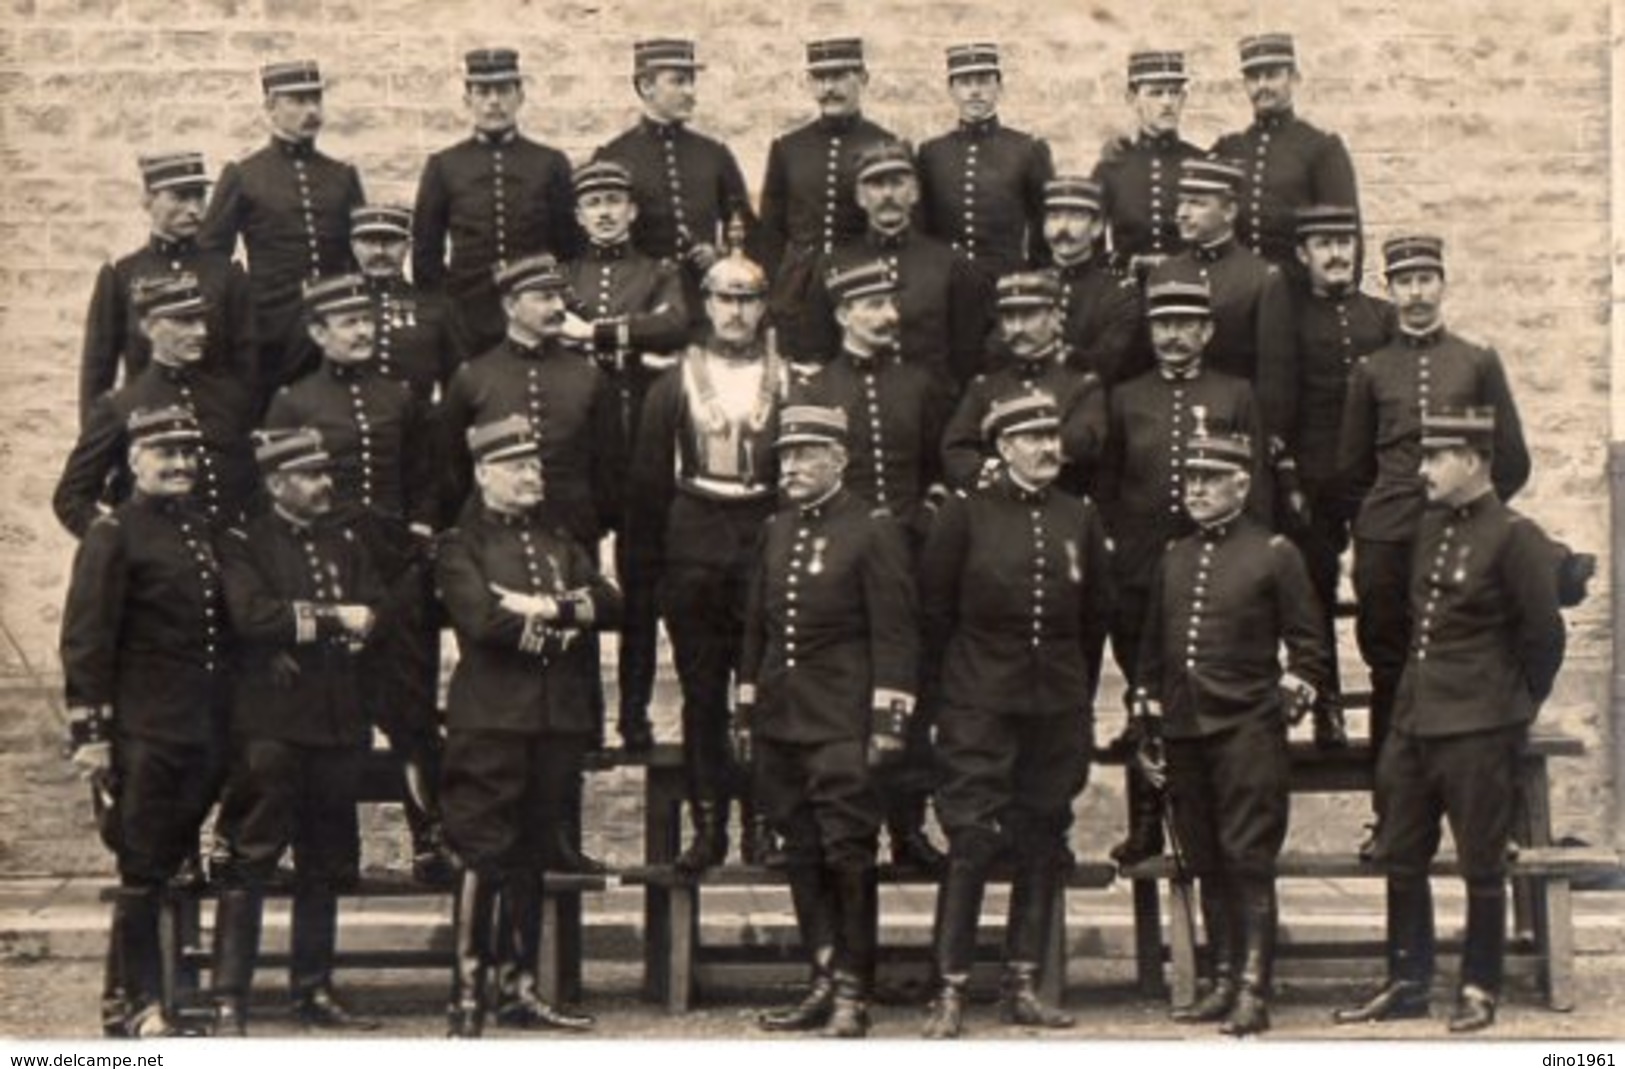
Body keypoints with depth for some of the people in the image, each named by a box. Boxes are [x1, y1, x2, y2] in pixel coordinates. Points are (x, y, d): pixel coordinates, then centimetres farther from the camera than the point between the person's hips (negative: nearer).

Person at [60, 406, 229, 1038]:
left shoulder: (203, 532, 14)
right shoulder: (114, 536, -7)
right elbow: (84, 641, -11)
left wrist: (224, 725, 18)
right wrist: (89, 734, -16)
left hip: (202, 734, 7)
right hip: (143, 736, -7)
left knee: (164, 867, 12)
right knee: (142, 873, -2)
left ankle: (125, 998, 21)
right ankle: (137, 1006, 5)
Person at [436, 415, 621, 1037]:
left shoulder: (559, 542, 19)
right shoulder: (461, 545, -1)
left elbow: (609, 605, 5)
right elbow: (483, 619, -17)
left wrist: (546, 606, -11)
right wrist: (562, 625, -8)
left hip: (559, 721, 6)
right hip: (490, 722, -6)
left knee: (532, 859, 11)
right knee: (484, 857, -7)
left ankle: (519, 990, 18)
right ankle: (467, 997, -4)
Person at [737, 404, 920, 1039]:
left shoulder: (873, 532, -5)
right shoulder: (777, 530, 14)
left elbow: (895, 633, -8)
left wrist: (888, 720, -12)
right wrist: (746, 710, 17)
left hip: (842, 724, -6)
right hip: (781, 721, 6)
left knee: (847, 854, -5)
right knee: (802, 855, 8)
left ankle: (853, 994, 1)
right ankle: (825, 983, 16)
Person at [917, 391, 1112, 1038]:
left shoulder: (1079, 520, 8)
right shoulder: (965, 517, -3)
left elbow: (1096, 615, 16)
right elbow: (934, 612, 2)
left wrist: (1078, 695, 16)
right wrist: (955, 684, 5)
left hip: (1059, 712, 4)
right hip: (979, 712, -4)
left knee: (1042, 849, 7)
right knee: (971, 844, -8)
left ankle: (1023, 989, 15)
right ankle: (950, 993, -5)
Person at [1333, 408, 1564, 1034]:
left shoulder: (1514, 538, -12)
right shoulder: (1430, 527, 10)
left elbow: (1544, 636, -9)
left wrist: (1515, 710, 1)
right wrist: (1412, 700, 17)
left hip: (1478, 731, -8)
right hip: (1413, 723, 8)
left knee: (1481, 864, 4)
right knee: (1401, 859, 12)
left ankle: (1479, 989, 15)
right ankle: (1408, 986, 22)